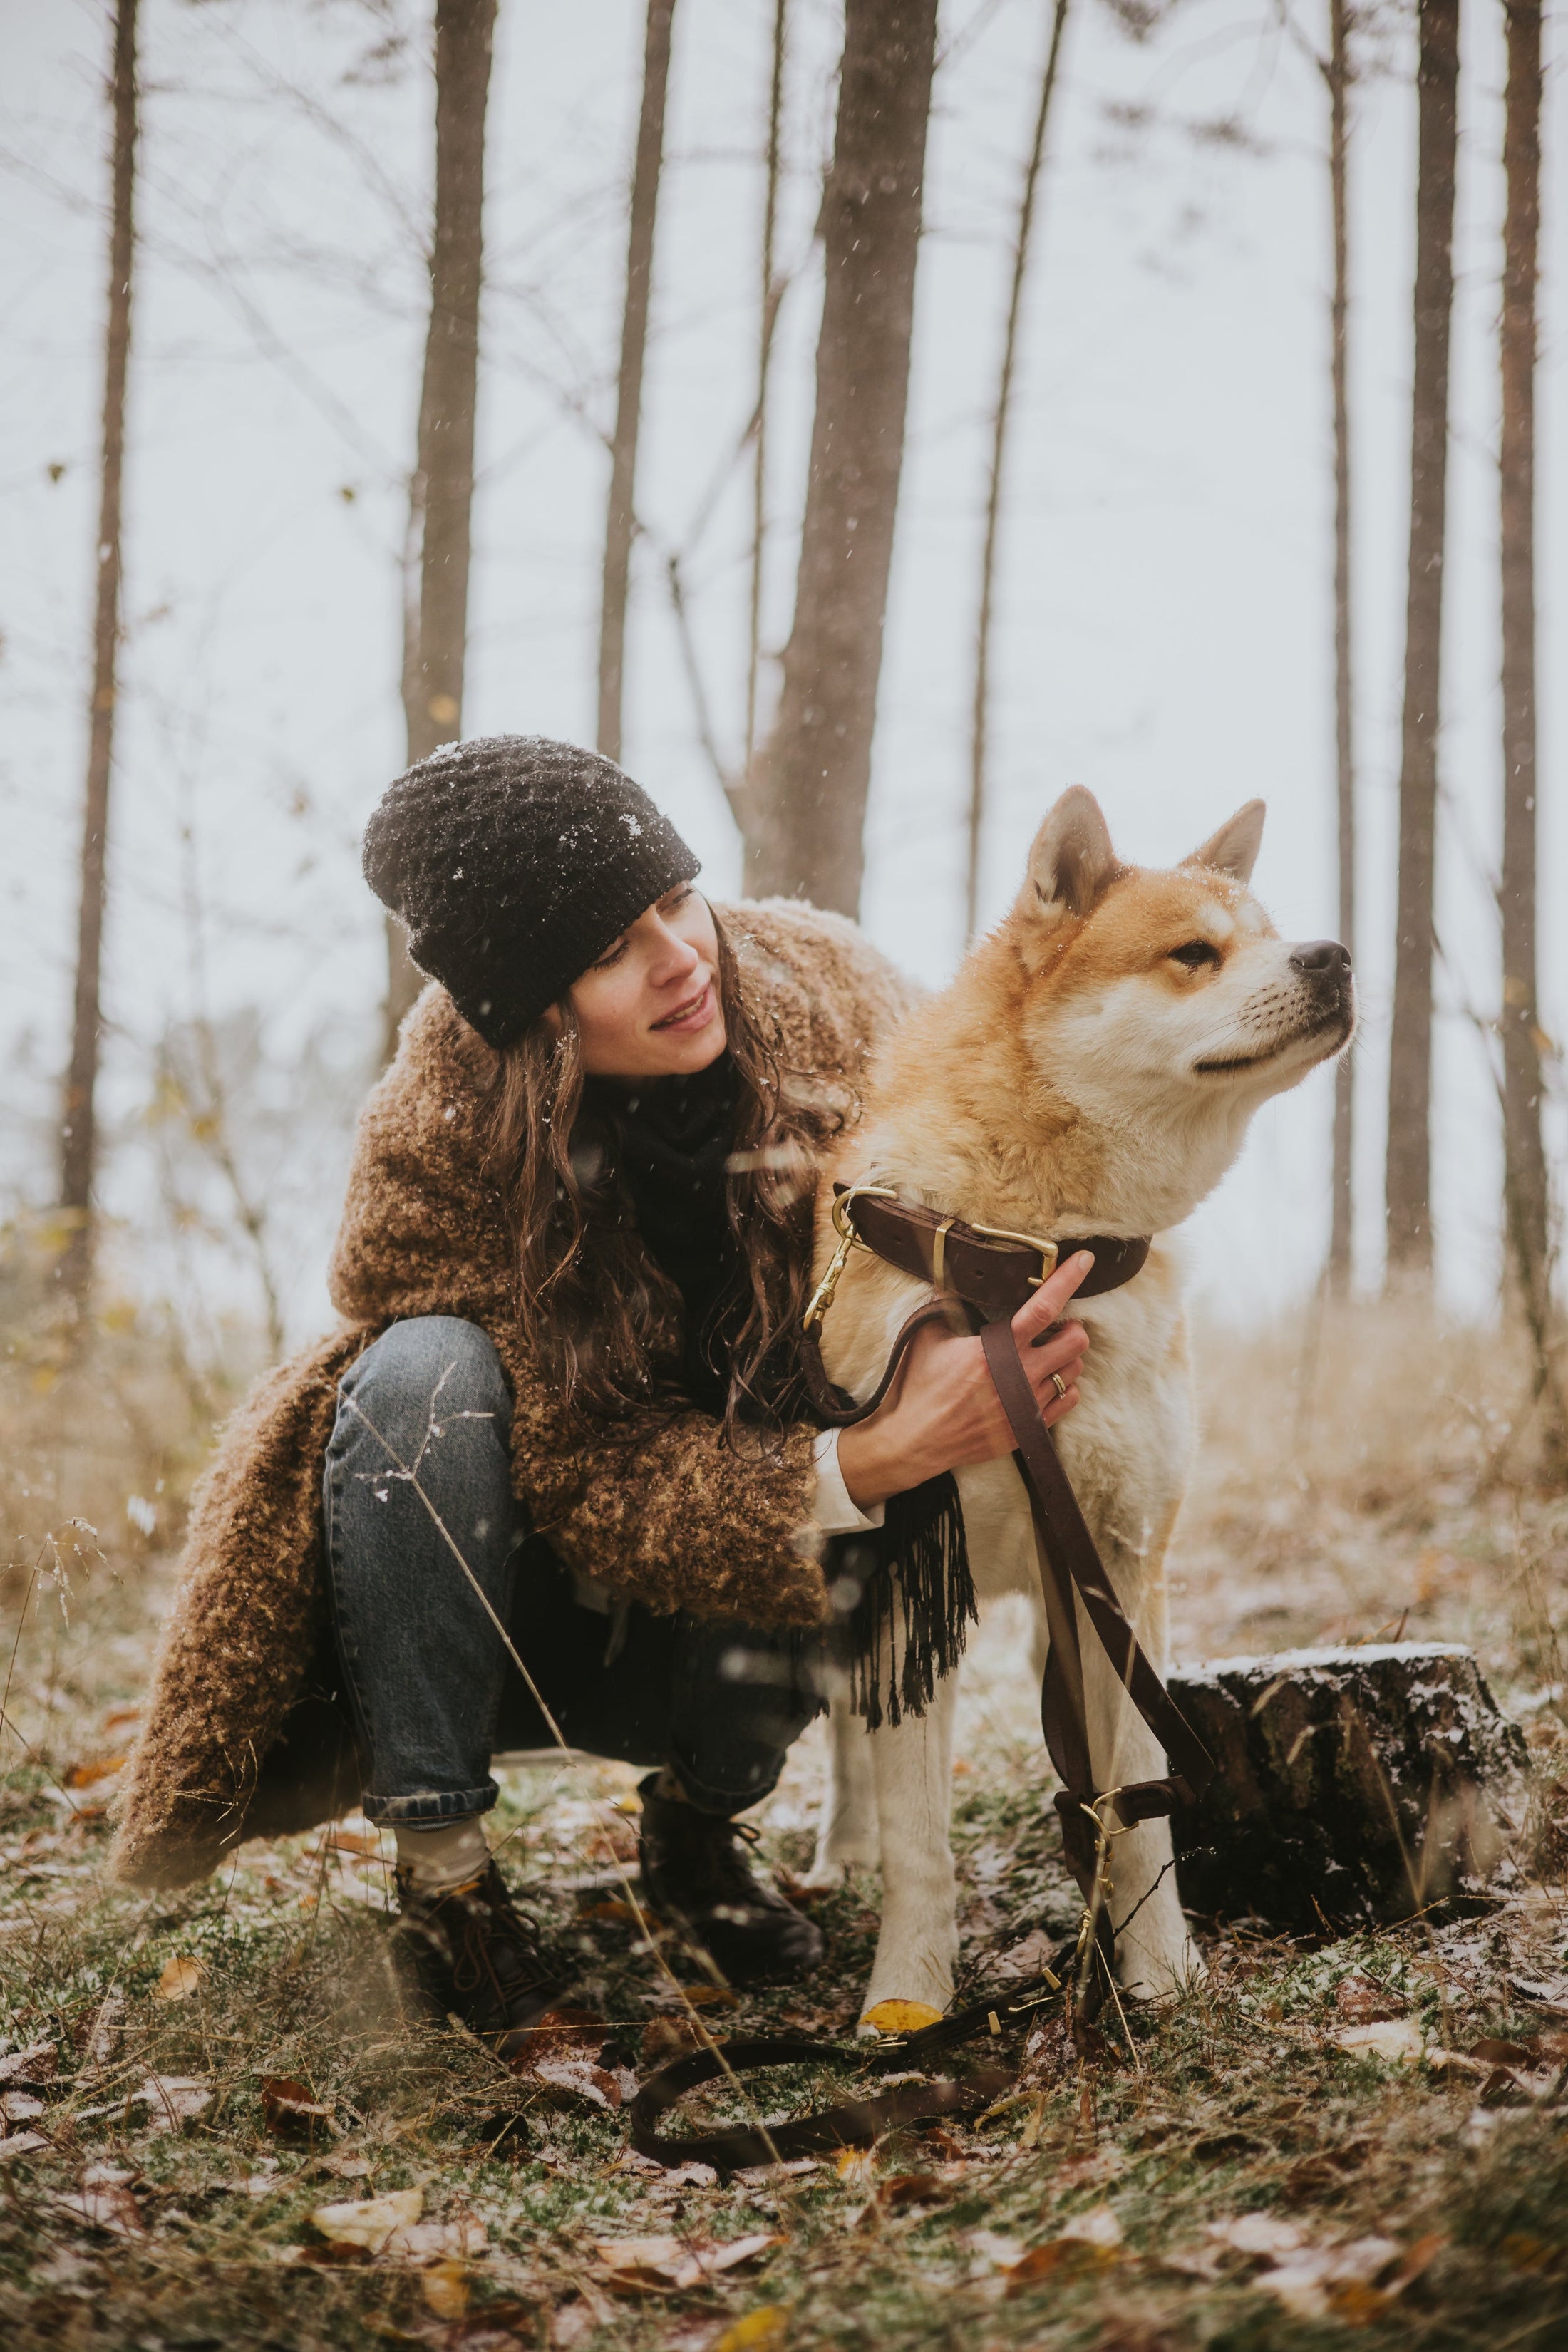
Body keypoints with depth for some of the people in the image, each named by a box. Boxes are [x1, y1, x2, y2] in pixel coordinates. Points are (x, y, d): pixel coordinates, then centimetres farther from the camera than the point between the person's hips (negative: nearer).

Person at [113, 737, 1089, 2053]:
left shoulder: (827, 998, -17)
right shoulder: (435, 1148, -25)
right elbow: (590, 1488, -27)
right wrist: (866, 1463, -43)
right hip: (520, 1594, -2)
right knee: (428, 1375, -32)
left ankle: (698, 1821, 2)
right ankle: (440, 1872, -17)